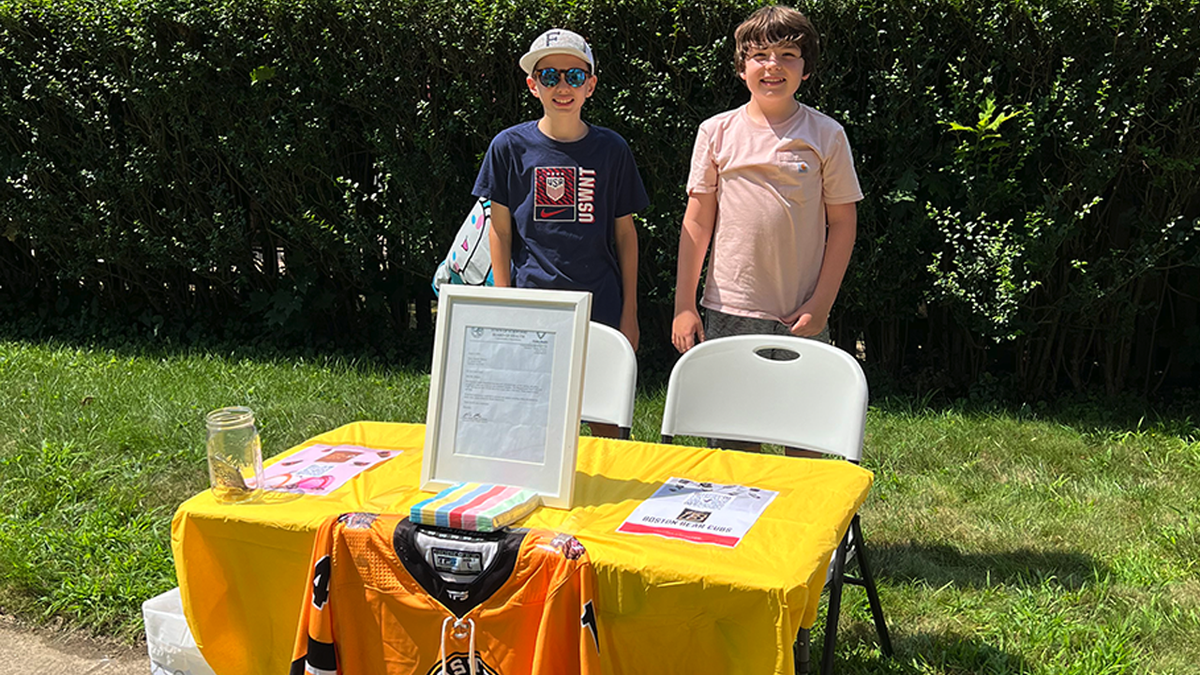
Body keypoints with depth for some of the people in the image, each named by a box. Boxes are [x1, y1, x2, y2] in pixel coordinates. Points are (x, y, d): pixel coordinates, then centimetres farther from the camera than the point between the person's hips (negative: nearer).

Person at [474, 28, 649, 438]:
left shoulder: (611, 149, 3)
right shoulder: (510, 147, 1)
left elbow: (625, 233, 7)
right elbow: (500, 230, 5)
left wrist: (630, 311, 6)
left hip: (601, 305, 1)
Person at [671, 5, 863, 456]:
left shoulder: (827, 135, 1)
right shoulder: (716, 132, 3)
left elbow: (843, 223, 4)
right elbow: (697, 222, 5)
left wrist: (821, 303, -4)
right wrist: (684, 305, 2)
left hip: (802, 316, 0)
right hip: (728, 311, 1)